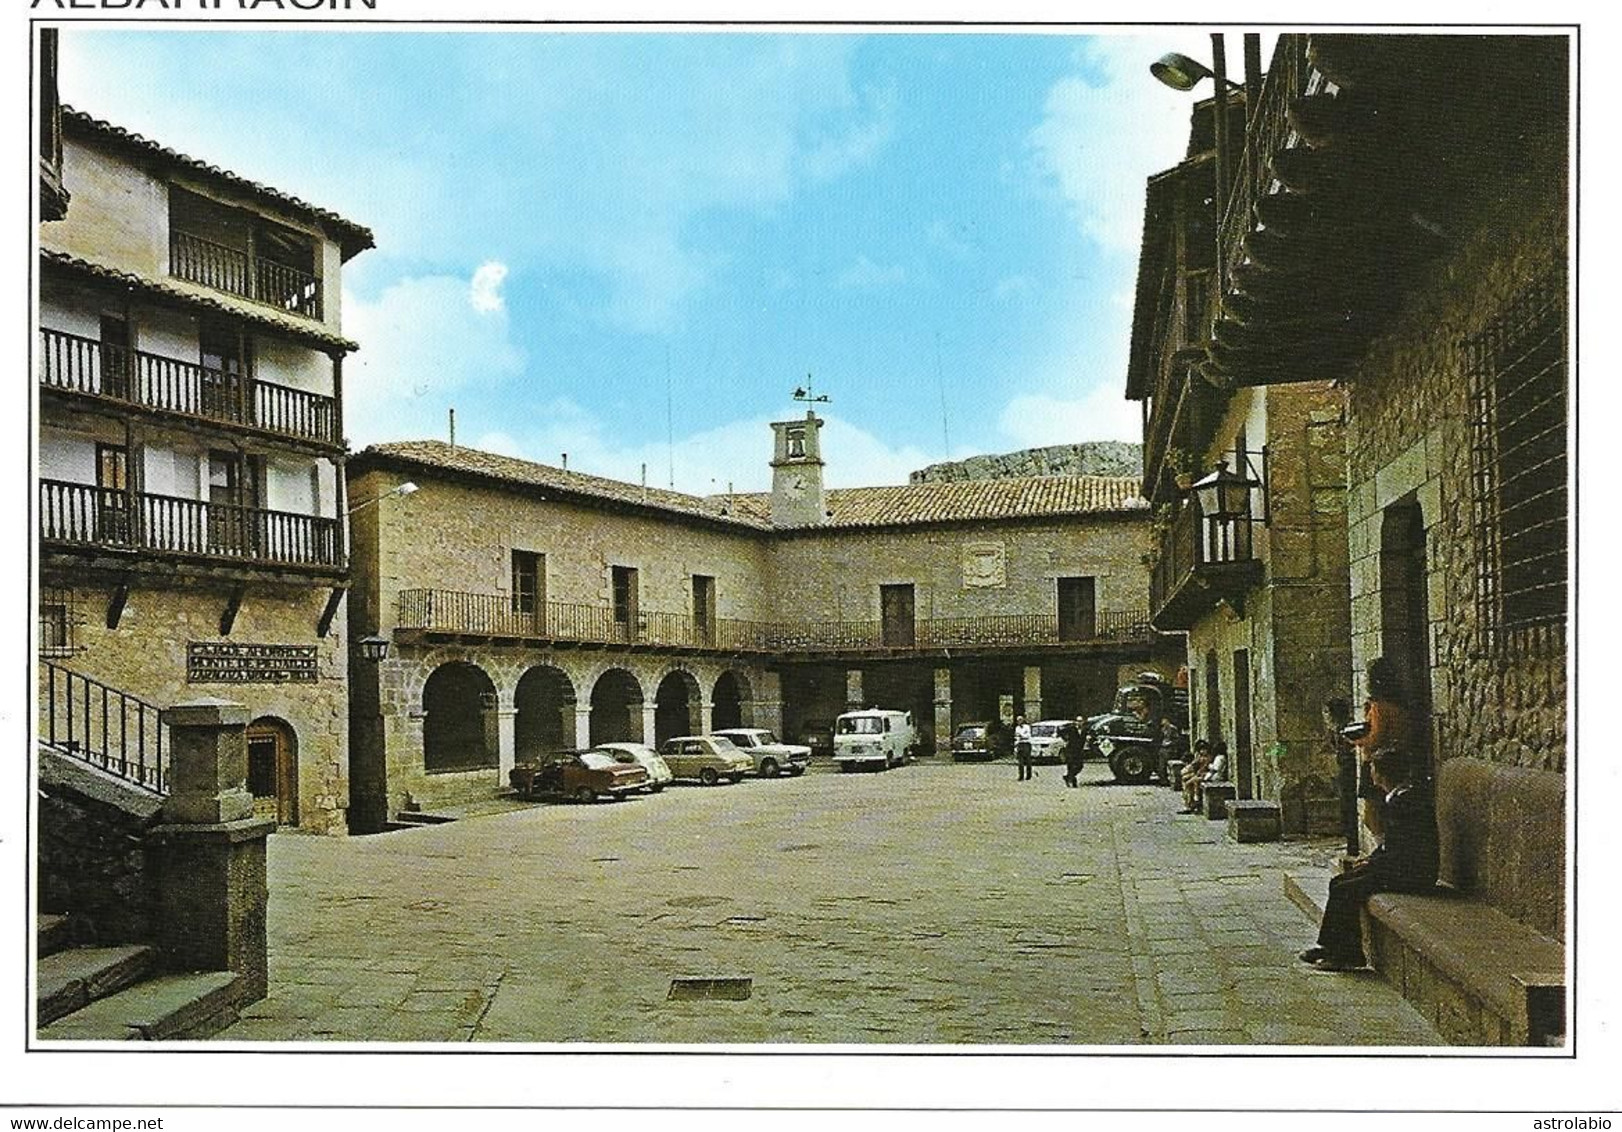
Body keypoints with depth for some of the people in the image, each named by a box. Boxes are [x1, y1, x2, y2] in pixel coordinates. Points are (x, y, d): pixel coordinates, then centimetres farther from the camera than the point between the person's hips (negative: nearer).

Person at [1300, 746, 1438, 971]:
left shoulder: (1403, 801, -22)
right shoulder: (1401, 795, 11)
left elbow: (1401, 853, -23)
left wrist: (1372, 864, -11)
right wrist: (1370, 858, 8)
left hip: (1412, 874, -11)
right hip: (1404, 868, 11)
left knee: (1344, 891, -15)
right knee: (1337, 883, 7)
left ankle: (1350, 955, -4)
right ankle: (1330, 946, 10)